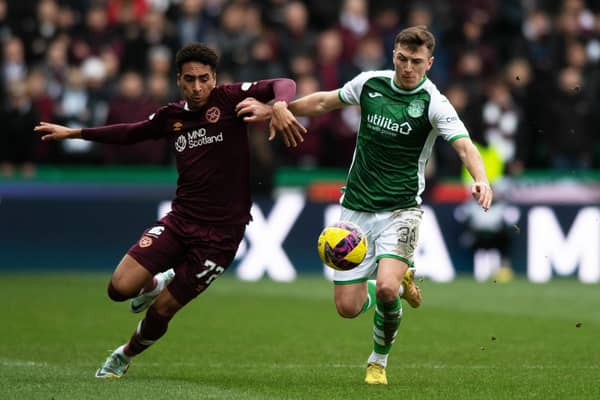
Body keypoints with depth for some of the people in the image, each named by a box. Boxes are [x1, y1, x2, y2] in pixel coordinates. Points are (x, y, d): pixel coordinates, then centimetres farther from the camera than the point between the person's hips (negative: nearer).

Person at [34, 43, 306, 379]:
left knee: (162, 310, 4)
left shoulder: (229, 99, -7)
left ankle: (127, 355, 35)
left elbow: (283, 85, -17)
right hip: (180, 220, 4)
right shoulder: (171, 117, 7)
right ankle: (156, 283, 25)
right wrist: (74, 133, 28)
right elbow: (132, 133, 26)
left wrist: (279, 106, -40)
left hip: (220, 234, -4)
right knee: (120, 288, -11)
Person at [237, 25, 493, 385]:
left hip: (400, 210, -4)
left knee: (386, 289, -26)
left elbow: (464, 146, -26)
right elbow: (325, 102, 19)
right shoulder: (370, 83, 1)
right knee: (348, 307, 0)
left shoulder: (434, 104, -12)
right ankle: (401, 281, 32)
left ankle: (379, 361, 2)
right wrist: (279, 108, 15)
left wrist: (481, 180, -45)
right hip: (356, 209, 4)